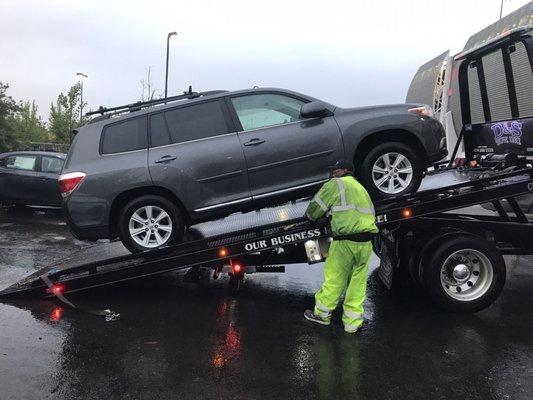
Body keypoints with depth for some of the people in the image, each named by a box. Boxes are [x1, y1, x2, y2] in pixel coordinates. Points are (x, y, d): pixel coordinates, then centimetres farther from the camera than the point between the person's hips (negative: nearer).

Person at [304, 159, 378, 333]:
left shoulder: (335, 184, 1)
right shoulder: (361, 188, 24)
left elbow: (315, 208, 2)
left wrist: (311, 216, 25)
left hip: (345, 241, -7)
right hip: (366, 242, 7)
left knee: (334, 279, 7)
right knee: (358, 283, 11)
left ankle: (322, 313, 23)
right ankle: (352, 323, 18)